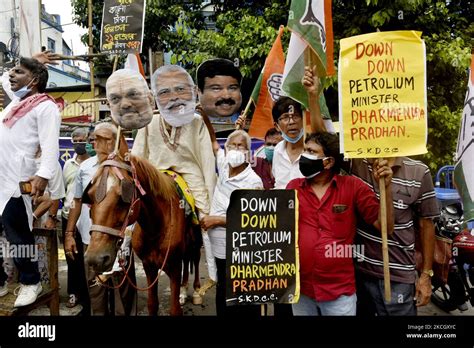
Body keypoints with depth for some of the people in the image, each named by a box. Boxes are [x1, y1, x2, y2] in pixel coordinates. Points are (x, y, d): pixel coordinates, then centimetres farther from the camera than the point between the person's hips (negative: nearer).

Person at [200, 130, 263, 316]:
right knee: (223, 301, 22)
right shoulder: (224, 167, 0)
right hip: (221, 251, 6)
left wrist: (217, 220, -20)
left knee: (245, 306, 10)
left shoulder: (254, 181, -17)